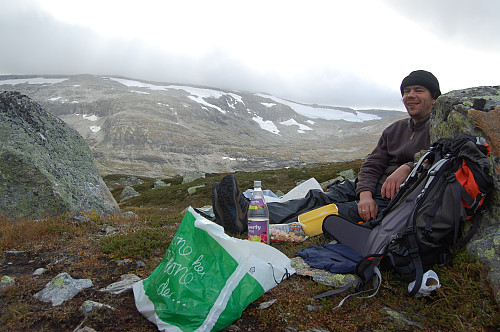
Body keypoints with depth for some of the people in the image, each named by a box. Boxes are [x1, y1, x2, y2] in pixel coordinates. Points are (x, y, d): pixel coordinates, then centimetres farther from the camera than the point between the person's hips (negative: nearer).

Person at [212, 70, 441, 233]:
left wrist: (407, 168, -28)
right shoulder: (394, 130, 22)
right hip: (376, 188, 7)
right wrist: (365, 194, -10)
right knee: (322, 198, -19)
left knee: (343, 212, -30)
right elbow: (371, 165, 9)